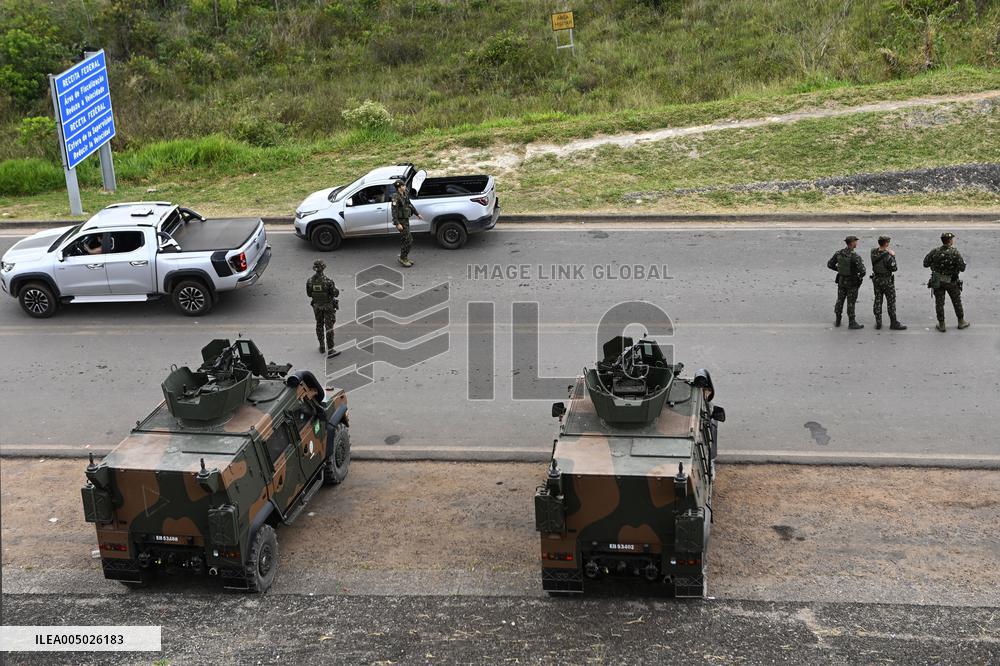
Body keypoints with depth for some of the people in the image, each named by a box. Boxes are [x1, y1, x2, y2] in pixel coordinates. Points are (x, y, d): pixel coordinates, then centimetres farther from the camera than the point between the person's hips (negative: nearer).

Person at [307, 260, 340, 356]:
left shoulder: (310, 281, -14)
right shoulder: (328, 281, -26)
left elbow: (309, 294, 0)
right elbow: (335, 293, -15)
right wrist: (337, 289, 8)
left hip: (317, 306, 4)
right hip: (328, 306, -4)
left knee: (319, 325, 21)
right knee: (329, 327, 1)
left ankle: (322, 347, 31)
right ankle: (330, 350, 1)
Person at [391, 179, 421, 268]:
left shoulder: (404, 196, 9)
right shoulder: (396, 197, -19)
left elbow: (410, 205, 24)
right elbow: (394, 211, -24)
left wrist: (417, 214, 32)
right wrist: (397, 224, -29)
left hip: (406, 221, 9)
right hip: (401, 222, -9)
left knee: (404, 240, 14)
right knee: (409, 240, -9)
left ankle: (404, 258, 23)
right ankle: (402, 258, 0)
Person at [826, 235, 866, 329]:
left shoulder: (838, 253, -6)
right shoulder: (855, 256, -24)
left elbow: (829, 264, 3)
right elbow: (862, 270, -28)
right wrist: (860, 276, -4)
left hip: (841, 280, 5)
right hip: (852, 282, -5)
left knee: (840, 300, 17)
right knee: (851, 303, 4)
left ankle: (838, 321, 26)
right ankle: (851, 323, 12)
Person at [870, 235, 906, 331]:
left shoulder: (873, 253, -7)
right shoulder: (888, 256, -24)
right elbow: (894, 268, -15)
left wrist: (886, 251, 3)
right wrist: (893, 257, -7)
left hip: (876, 279, 6)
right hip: (887, 280, -5)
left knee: (877, 301, 13)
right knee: (891, 302, 5)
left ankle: (878, 323, 15)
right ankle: (894, 323, 11)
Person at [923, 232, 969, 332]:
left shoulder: (934, 252, -9)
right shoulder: (955, 253, -16)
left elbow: (925, 264, -3)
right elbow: (962, 268, -15)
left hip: (937, 282, 1)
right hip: (951, 282, -1)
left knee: (939, 303, 9)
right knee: (957, 302, 16)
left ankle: (941, 325, 12)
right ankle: (961, 322, 28)